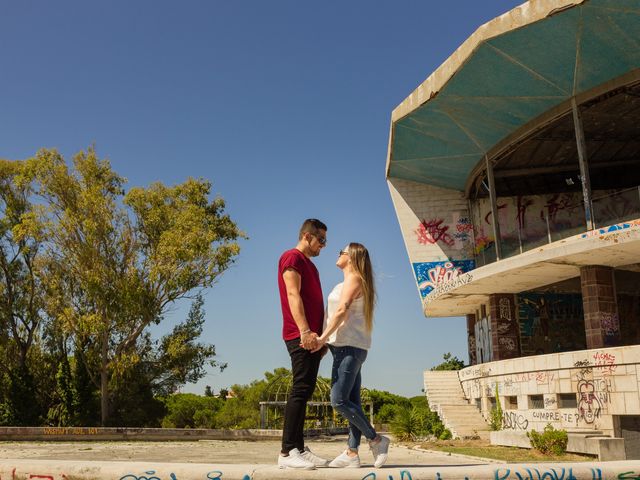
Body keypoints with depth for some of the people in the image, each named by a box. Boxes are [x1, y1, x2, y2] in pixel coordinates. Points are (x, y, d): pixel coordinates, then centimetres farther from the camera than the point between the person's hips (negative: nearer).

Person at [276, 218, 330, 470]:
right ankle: (287, 452, -12)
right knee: (300, 390, -12)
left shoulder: (309, 264, 25)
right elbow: (293, 295, -15)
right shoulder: (292, 258, -3)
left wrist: (320, 335, 19)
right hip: (301, 336, -9)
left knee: (305, 391, 7)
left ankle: (299, 448, 10)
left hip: (311, 336, 9)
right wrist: (305, 331, -25)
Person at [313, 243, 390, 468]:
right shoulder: (356, 281, 23)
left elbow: (342, 310, -18)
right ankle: (352, 453, 3)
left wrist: (323, 337, -23)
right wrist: (327, 339, 14)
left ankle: (376, 439, -4)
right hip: (351, 346, 10)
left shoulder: (353, 278, -6)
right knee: (351, 401, 4)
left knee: (339, 401, -12)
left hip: (348, 345, -10)